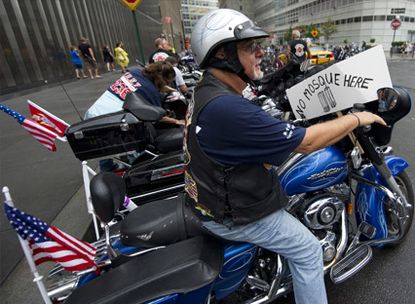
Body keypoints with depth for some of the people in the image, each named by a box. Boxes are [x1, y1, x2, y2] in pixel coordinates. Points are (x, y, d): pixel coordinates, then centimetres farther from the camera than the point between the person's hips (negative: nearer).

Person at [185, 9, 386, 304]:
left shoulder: (207, 91, 0)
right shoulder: (226, 108, -33)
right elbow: (307, 142, -25)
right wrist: (357, 118, -10)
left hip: (217, 194, 10)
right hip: (235, 214, -9)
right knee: (309, 251, 8)